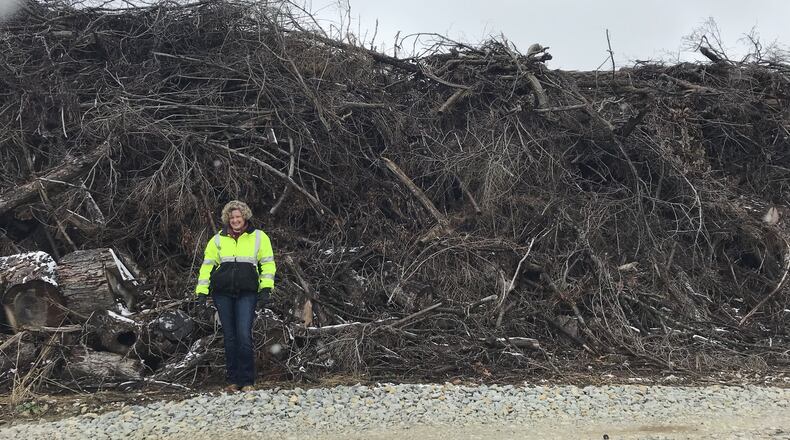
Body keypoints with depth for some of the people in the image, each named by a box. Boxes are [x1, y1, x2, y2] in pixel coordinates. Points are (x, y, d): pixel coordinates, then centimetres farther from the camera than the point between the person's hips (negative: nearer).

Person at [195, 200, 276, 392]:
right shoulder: (218, 239, 11)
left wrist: (266, 289, -4)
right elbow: (207, 265, 13)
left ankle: (247, 381, -4)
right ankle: (233, 380, 12)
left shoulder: (259, 237, 7)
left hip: (247, 294, -2)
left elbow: (268, 264, 6)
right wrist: (202, 292, 5)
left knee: (244, 336, -11)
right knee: (229, 338, 5)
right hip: (223, 294, 2)